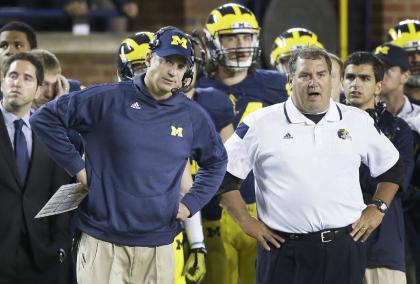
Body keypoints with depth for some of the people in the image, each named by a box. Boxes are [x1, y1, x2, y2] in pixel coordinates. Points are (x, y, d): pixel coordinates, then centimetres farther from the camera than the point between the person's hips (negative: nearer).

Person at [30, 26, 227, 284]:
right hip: (102, 240, -3)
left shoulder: (193, 117, 7)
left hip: (159, 243, 3)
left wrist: (191, 204, 11)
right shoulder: (108, 100, -5)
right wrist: (76, 166, -4)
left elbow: (216, 163, 24)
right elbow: (45, 118, -1)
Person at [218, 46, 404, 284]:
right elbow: (224, 174, 4)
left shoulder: (359, 122, 9)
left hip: (345, 247, 2)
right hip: (284, 252, -2)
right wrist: (247, 222, -1)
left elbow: (393, 168, 21)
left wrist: (378, 209, 10)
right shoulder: (261, 124, 1)